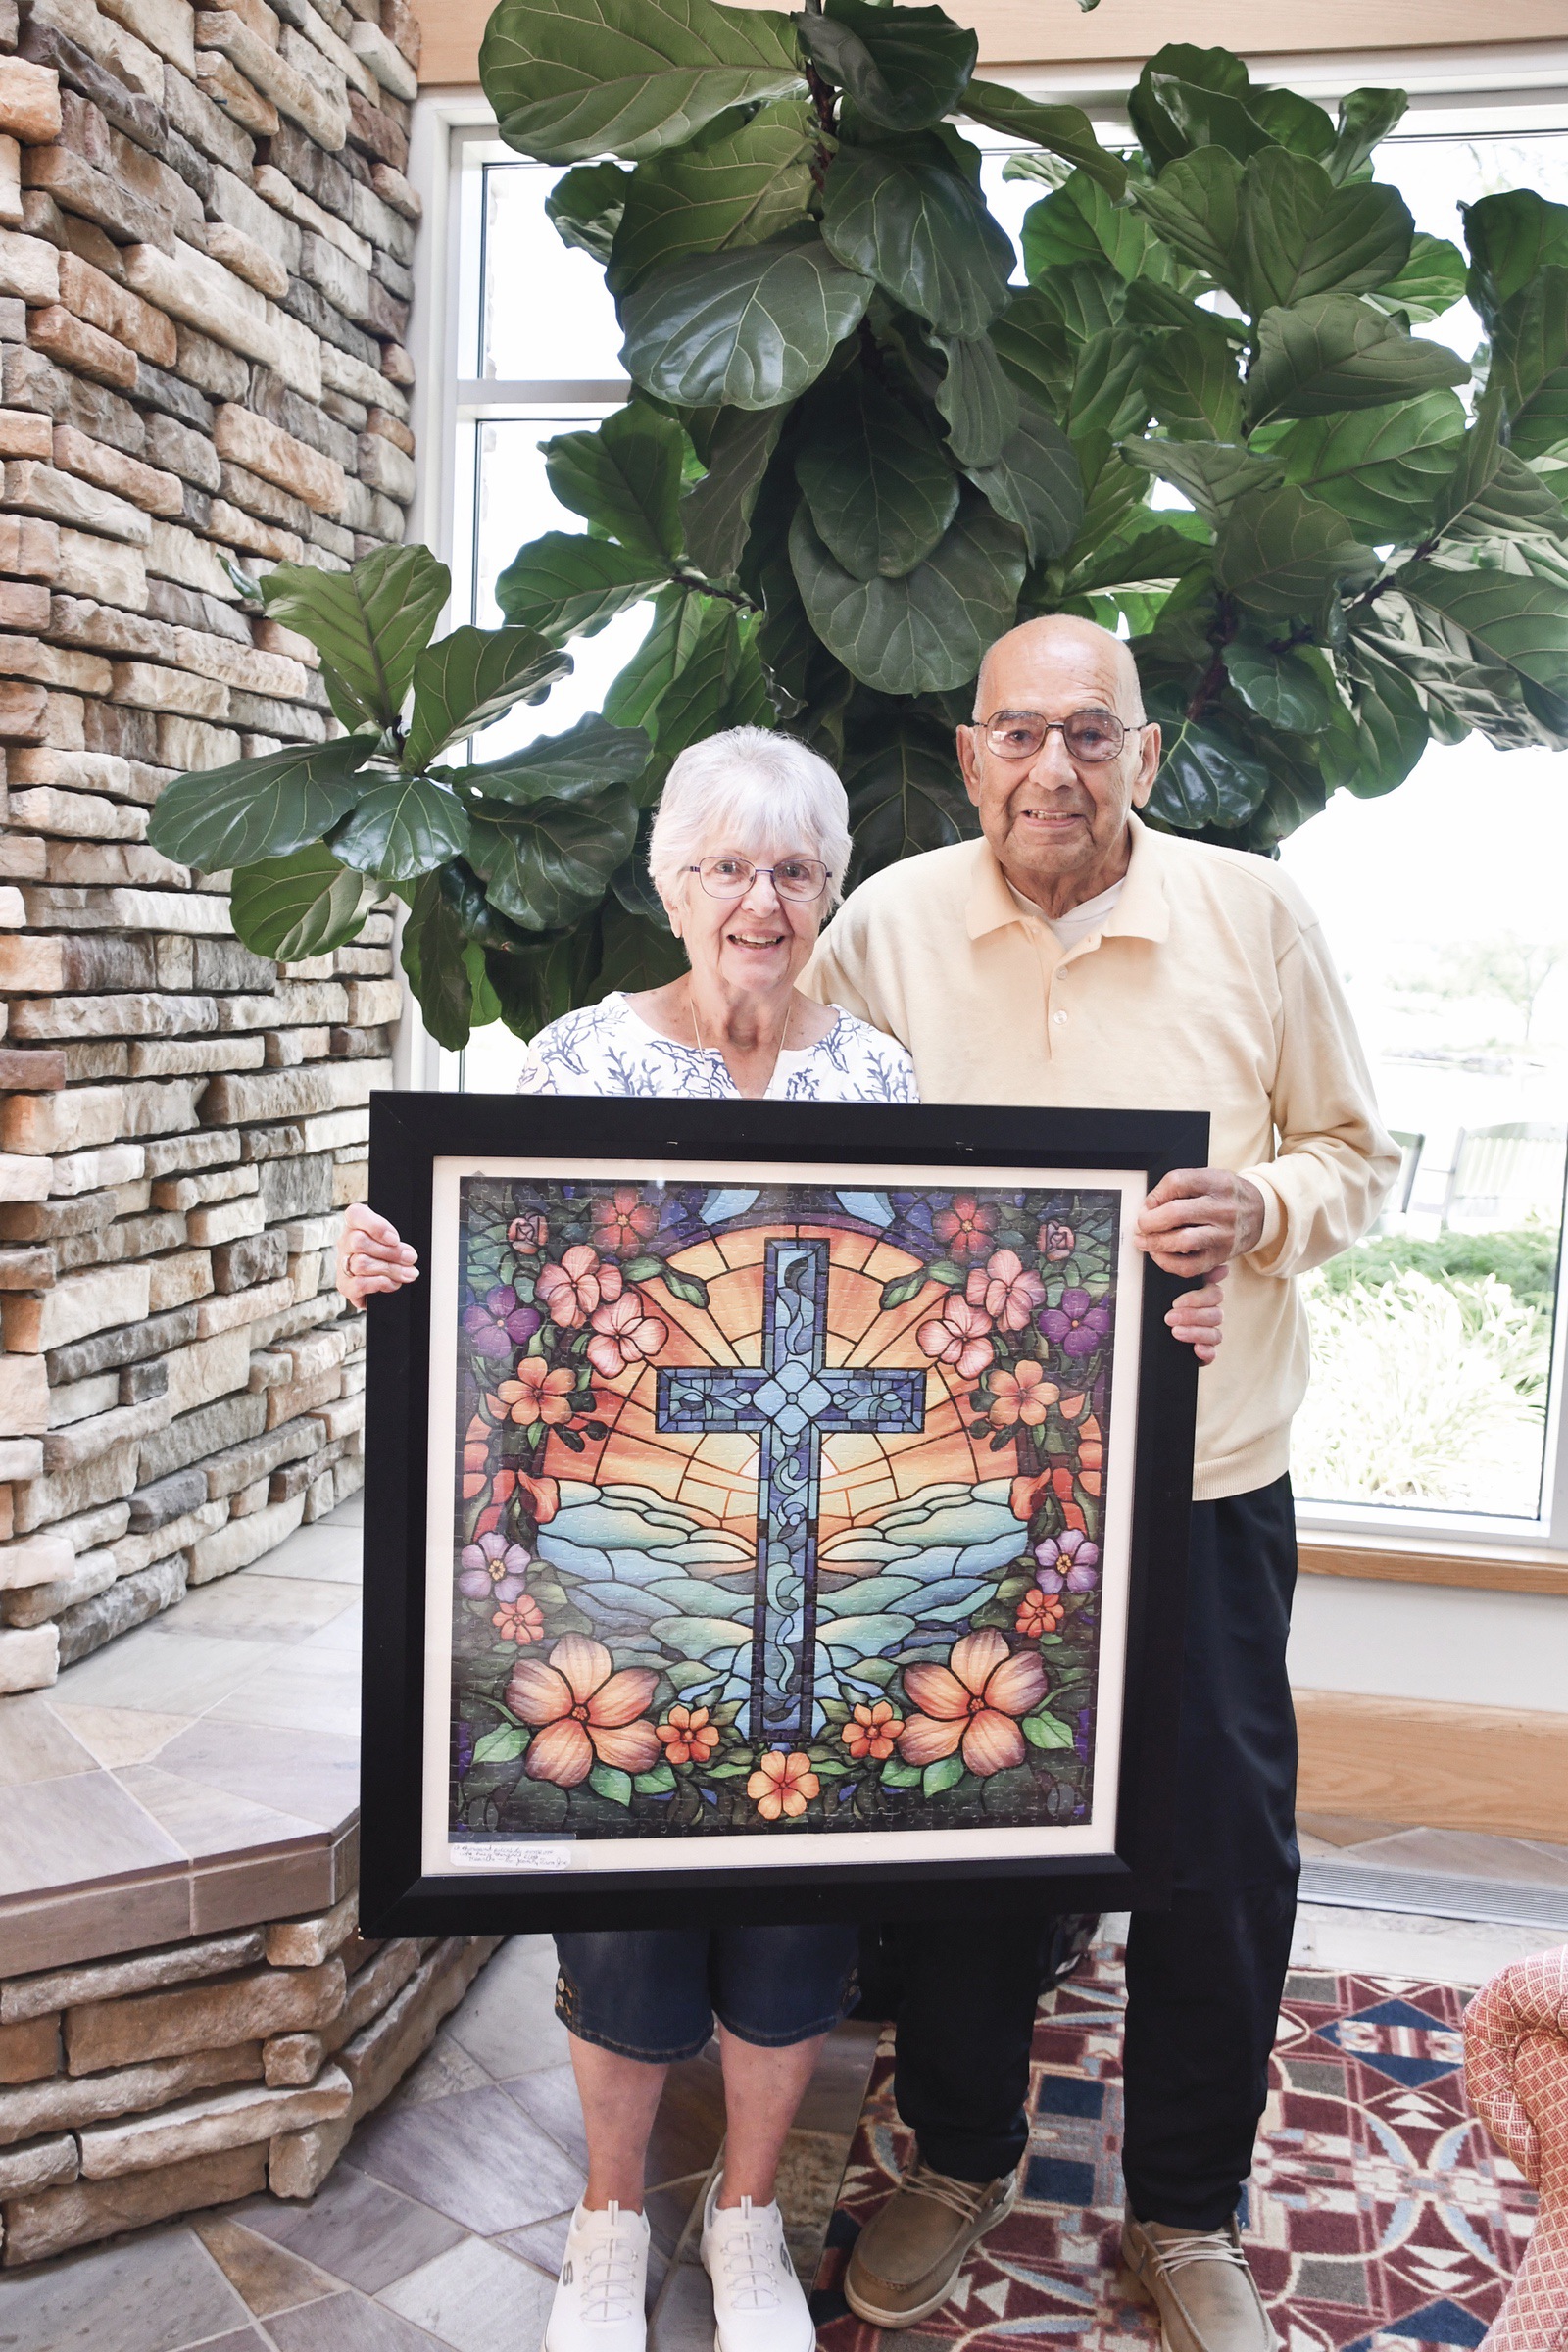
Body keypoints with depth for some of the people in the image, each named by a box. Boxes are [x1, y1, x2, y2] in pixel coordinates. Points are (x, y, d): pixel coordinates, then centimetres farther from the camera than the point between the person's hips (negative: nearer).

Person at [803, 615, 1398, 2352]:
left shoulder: (1256, 917, -3)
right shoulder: (883, 928, -1)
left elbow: (1355, 1155, 5)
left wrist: (1264, 1206, -16)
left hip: (1203, 1470, 0)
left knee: (1221, 1848, 9)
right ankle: (958, 2158, 40)